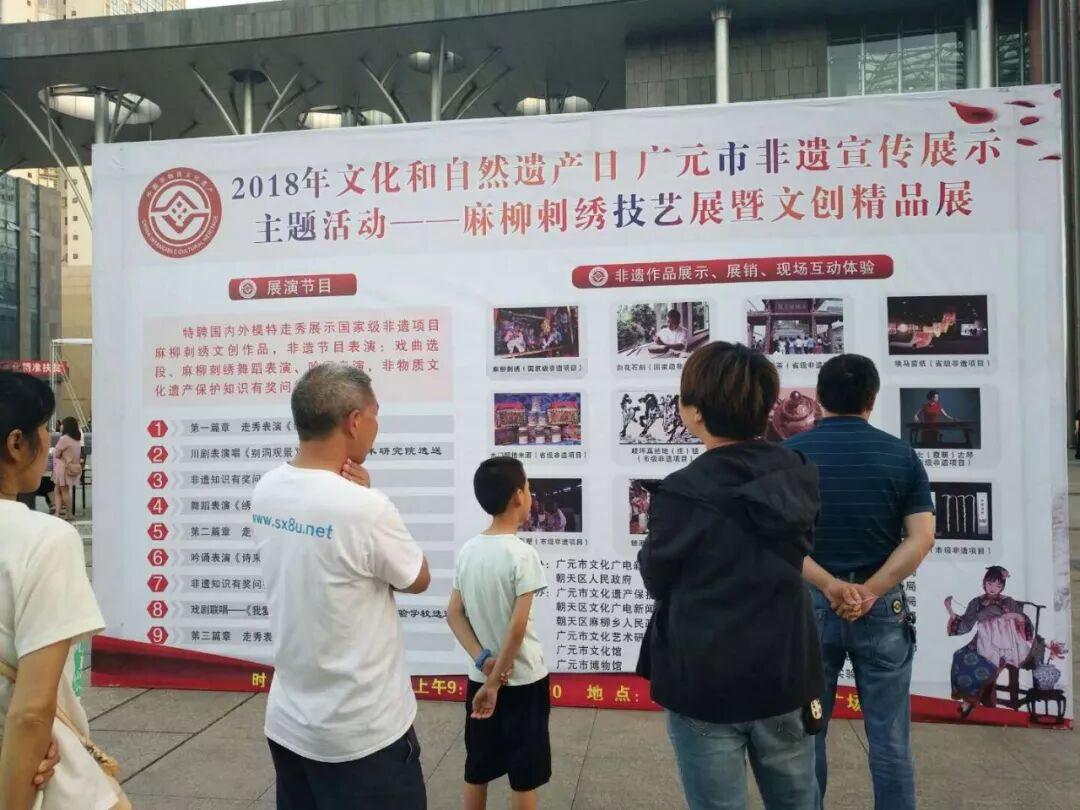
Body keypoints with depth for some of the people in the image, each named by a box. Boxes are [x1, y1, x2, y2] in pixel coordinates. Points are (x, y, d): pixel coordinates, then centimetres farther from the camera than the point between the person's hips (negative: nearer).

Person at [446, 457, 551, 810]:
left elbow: (454, 614, 0)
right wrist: (496, 682, -14)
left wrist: (483, 660, -6)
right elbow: (517, 627, -22)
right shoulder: (522, 554, -19)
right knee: (524, 775, 9)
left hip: (478, 678, 6)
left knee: (477, 768, 18)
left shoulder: (468, 550, -1)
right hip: (523, 681, -6)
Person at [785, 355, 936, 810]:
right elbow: (921, 538, -7)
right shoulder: (901, 455, -1)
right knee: (890, 739, 11)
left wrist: (828, 585, -16)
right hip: (883, 606, 1)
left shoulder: (790, 453, -4)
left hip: (809, 603, 0)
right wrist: (869, 592, -13)